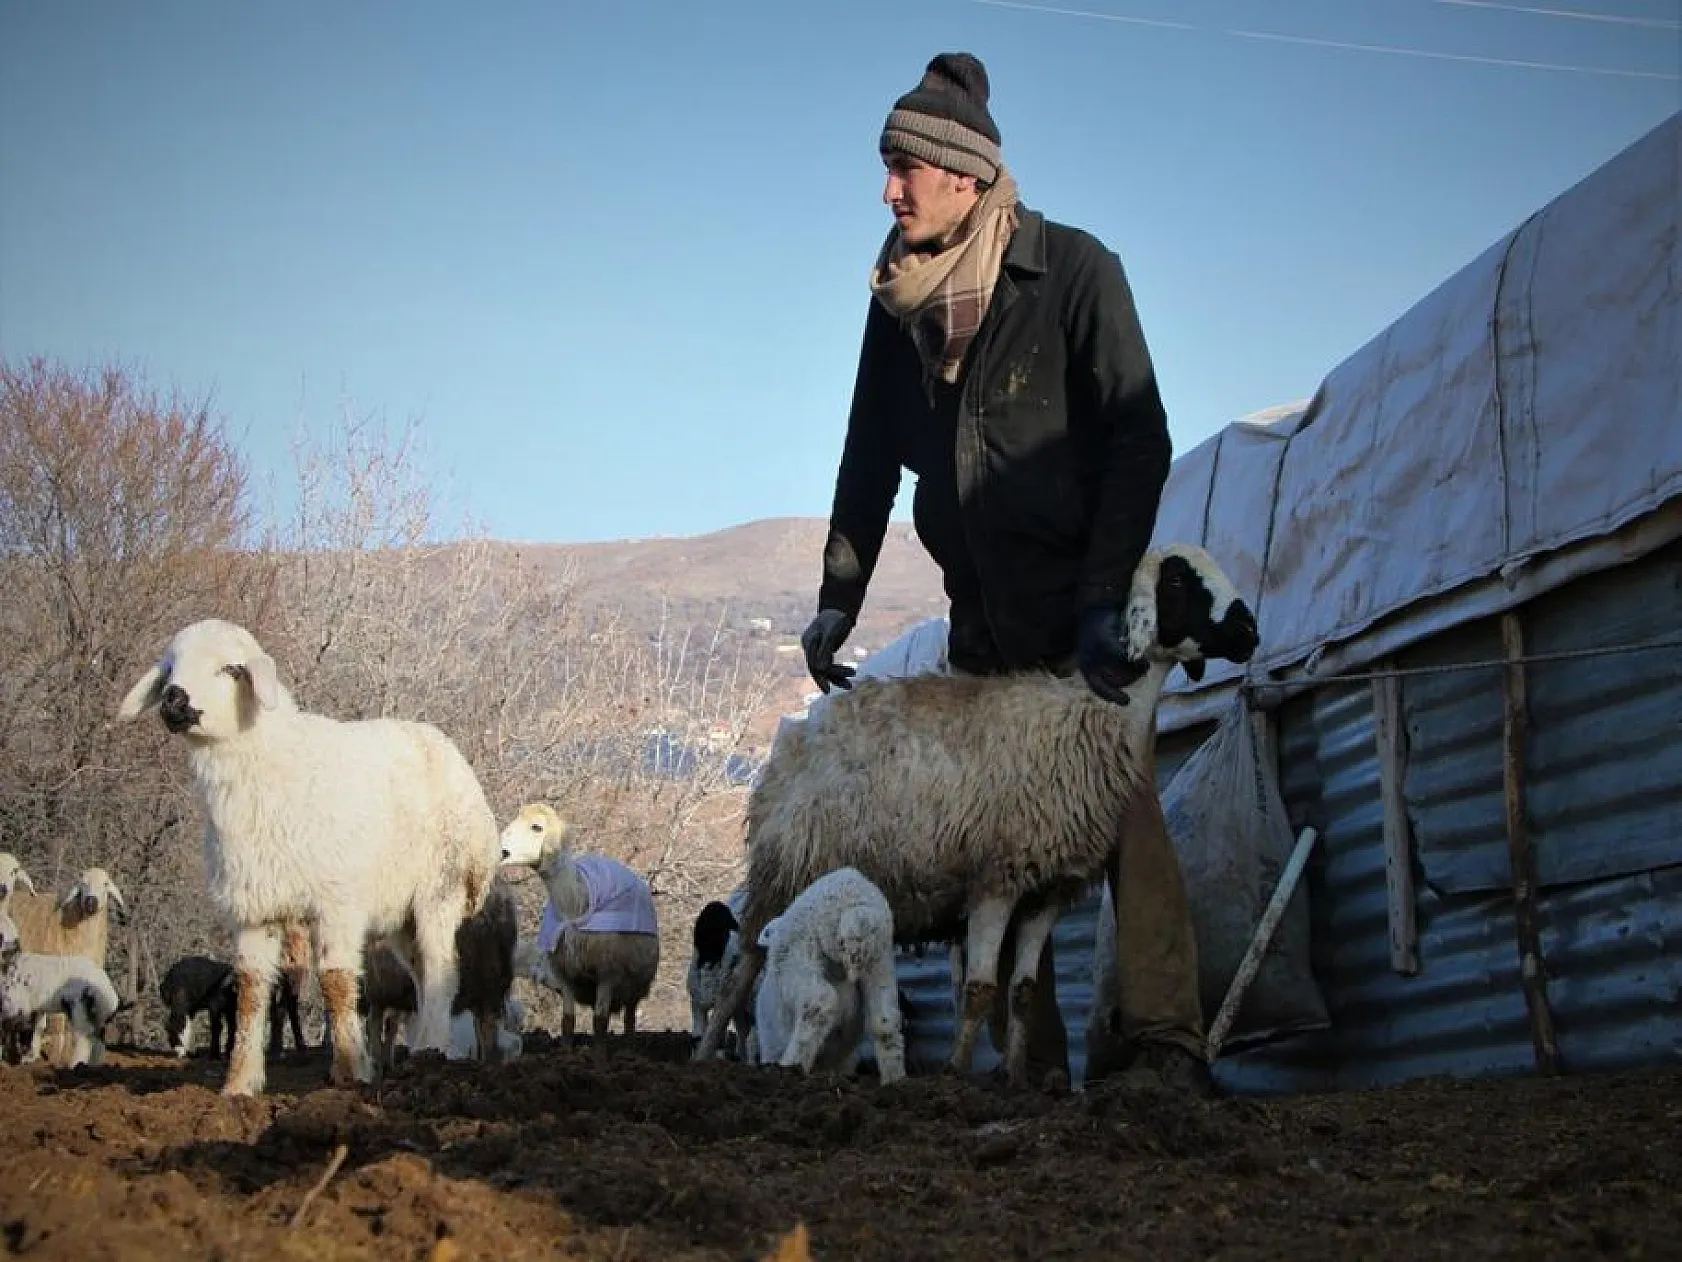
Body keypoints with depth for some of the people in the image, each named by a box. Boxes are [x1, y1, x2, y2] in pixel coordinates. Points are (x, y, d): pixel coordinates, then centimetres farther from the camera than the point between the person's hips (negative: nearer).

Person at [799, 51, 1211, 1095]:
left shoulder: (1074, 271, -8)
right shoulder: (900, 301, 8)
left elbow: (1140, 441, -11)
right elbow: (869, 459, 16)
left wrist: (1105, 599, -17)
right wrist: (840, 598, 8)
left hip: (1080, 607, -6)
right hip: (982, 614, 6)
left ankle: (1166, 1047, -10)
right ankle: (1035, 1063, 7)